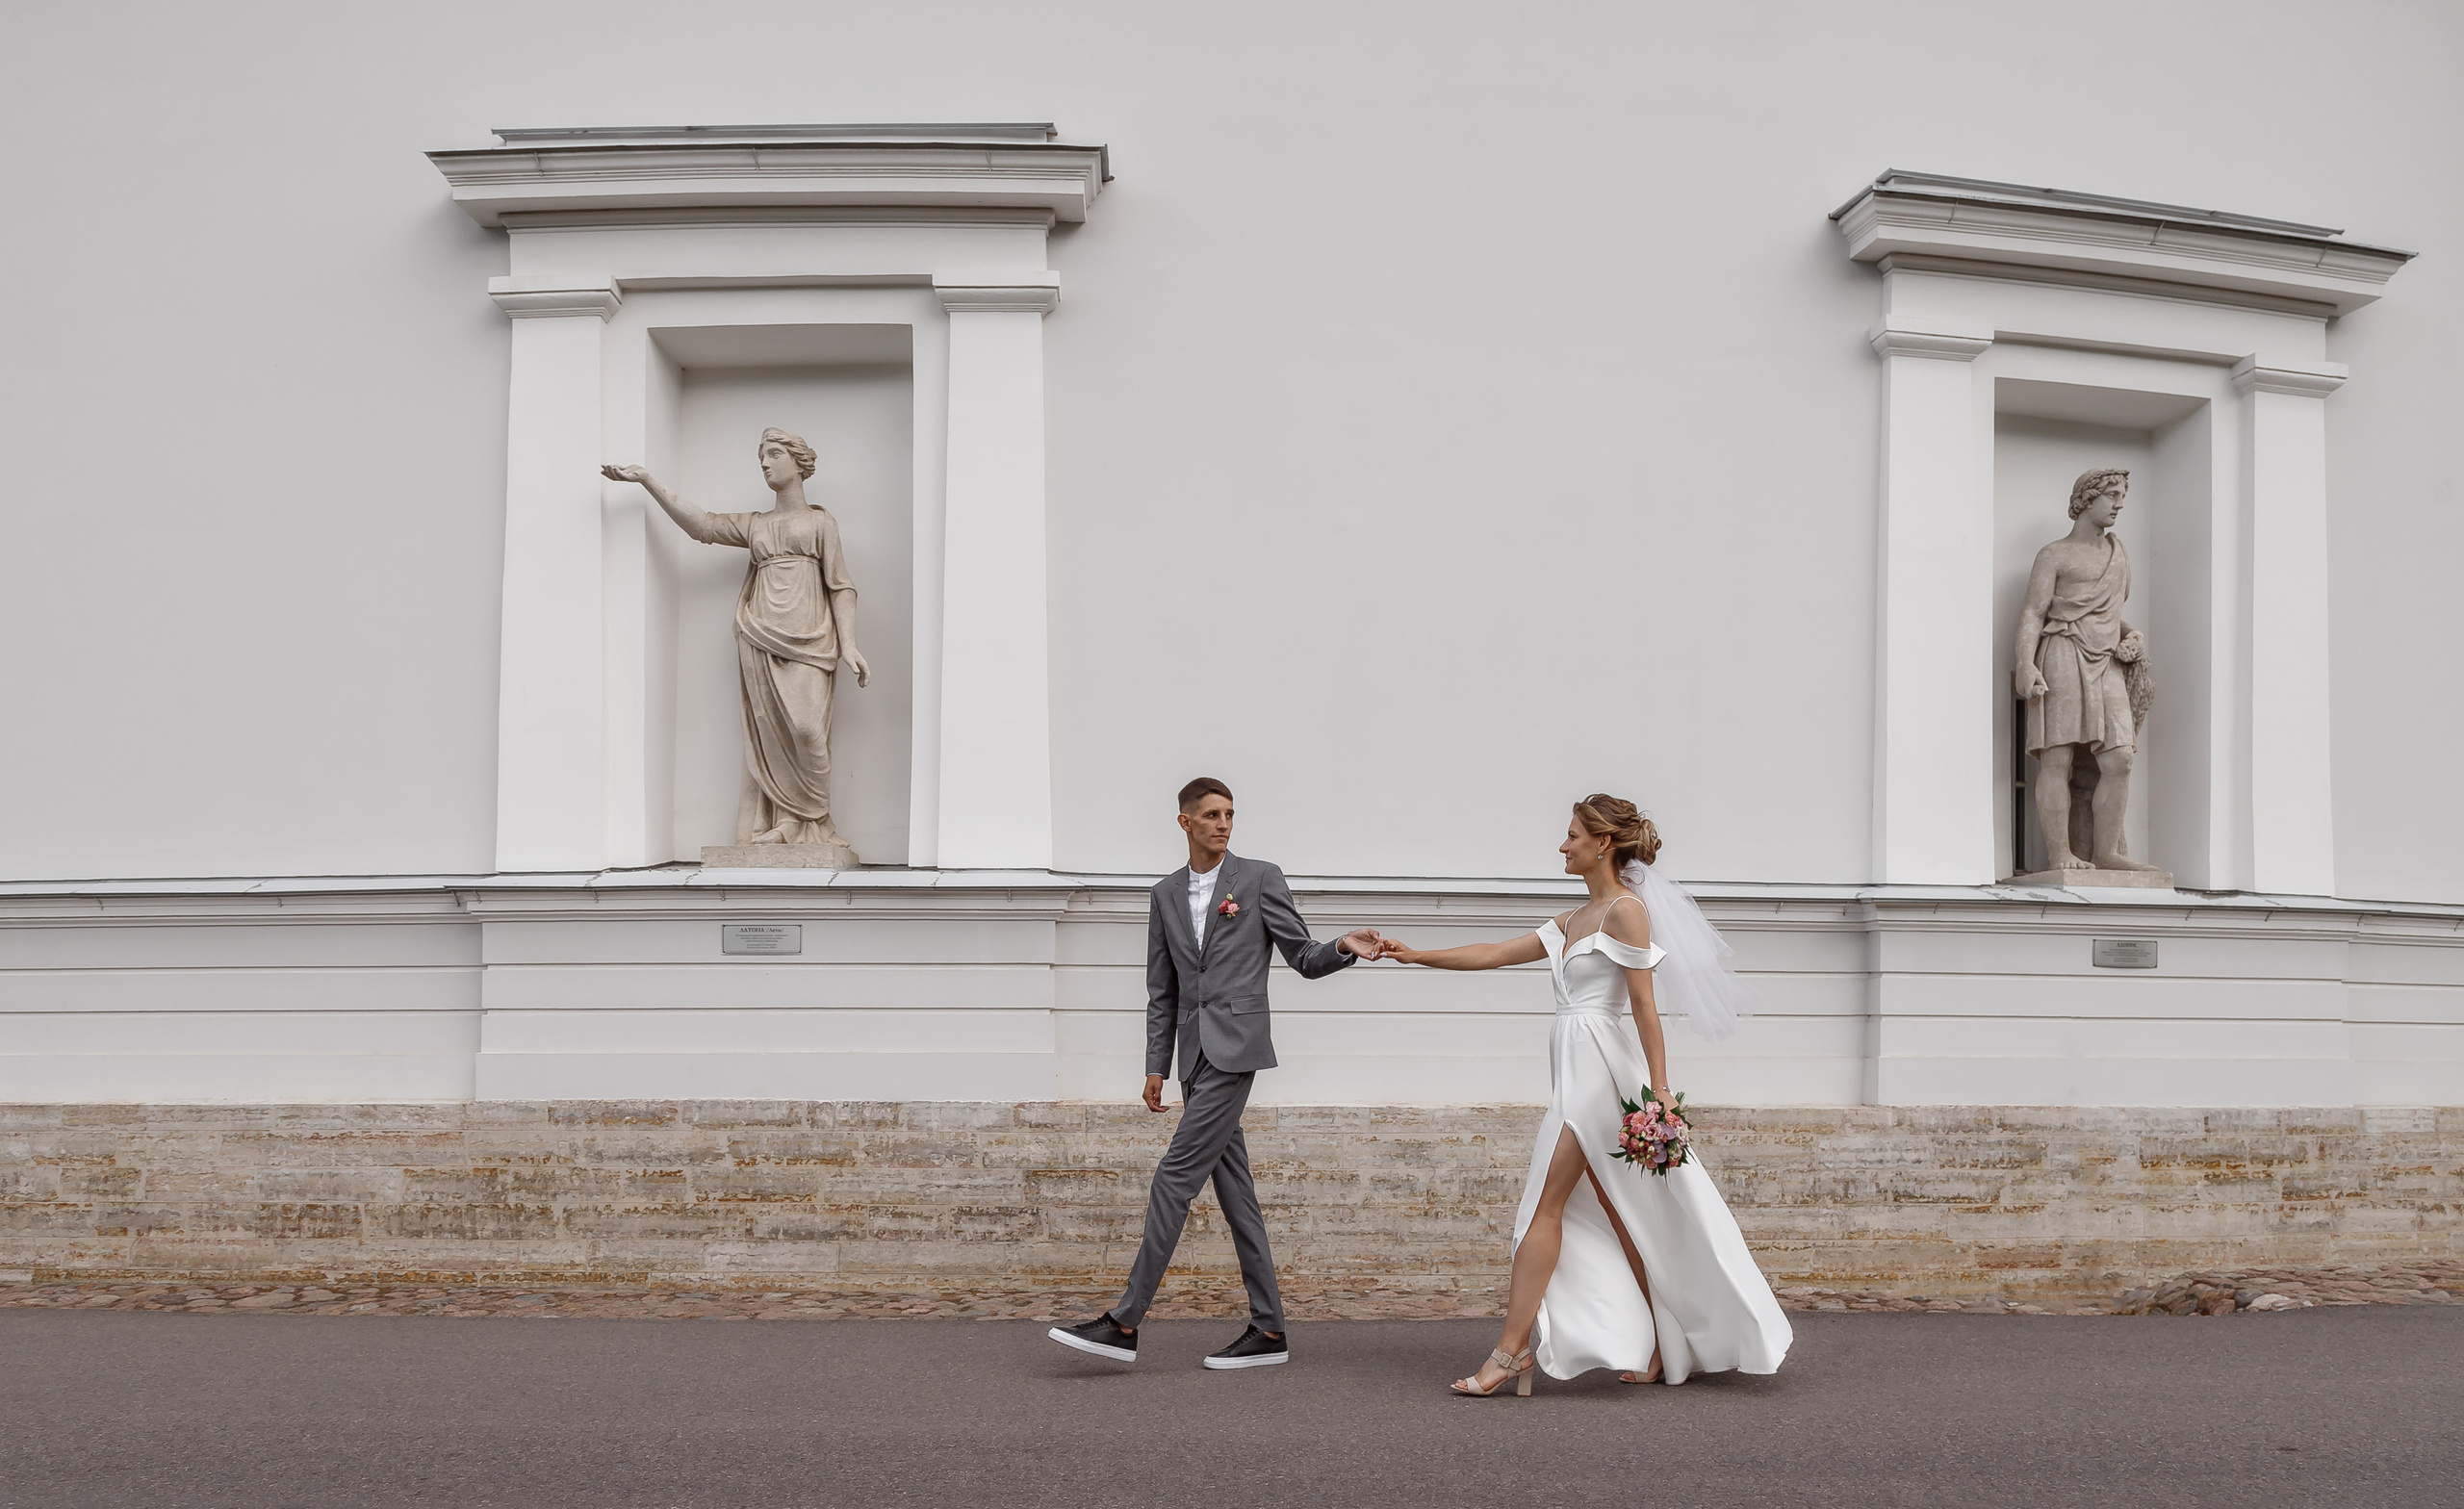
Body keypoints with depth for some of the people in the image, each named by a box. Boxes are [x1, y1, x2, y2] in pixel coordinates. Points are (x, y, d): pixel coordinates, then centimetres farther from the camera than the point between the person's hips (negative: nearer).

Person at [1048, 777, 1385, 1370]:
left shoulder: (1259, 878, 1)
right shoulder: (1166, 894, 16)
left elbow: (1305, 959, 2)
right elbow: (1162, 991, 17)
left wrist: (1344, 947, -19)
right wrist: (1155, 1067, 11)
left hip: (1234, 1047, -6)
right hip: (1195, 1054, 6)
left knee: (1175, 1176, -10)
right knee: (1232, 1188, 7)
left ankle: (1125, 1323, -8)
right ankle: (1268, 1329, 11)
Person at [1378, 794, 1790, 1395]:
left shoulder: (1627, 909, -8)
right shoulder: (1574, 920, 18)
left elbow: (1645, 1006, -13)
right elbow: (1493, 954, 20)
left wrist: (1660, 1092, -16)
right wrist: (1414, 955, 17)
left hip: (1599, 1067, -9)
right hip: (1574, 1069, 9)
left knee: (1546, 1205, -9)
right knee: (1615, 1214, 9)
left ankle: (1512, 1351, -7)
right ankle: (1667, 1351, 15)